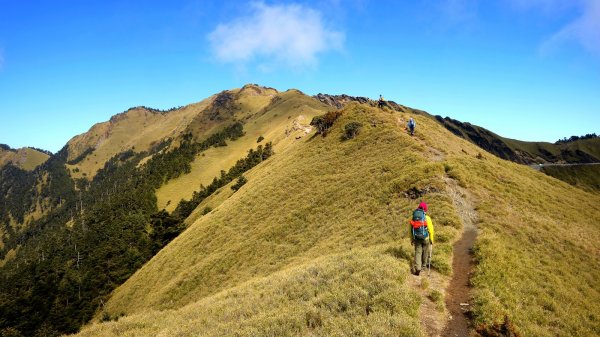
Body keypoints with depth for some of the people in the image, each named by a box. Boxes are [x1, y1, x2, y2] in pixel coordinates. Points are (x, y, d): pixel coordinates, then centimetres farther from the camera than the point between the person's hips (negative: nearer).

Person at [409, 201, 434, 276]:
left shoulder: (413, 218, -2)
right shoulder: (427, 218, -13)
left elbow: (410, 230, 4)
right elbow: (430, 230, -11)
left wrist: (411, 240, 15)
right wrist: (432, 240, 1)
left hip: (416, 238, 2)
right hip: (426, 238, -2)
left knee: (417, 252, 5)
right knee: (425, 251, 20)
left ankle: (417, 269, -7)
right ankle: (423, 265, 37)